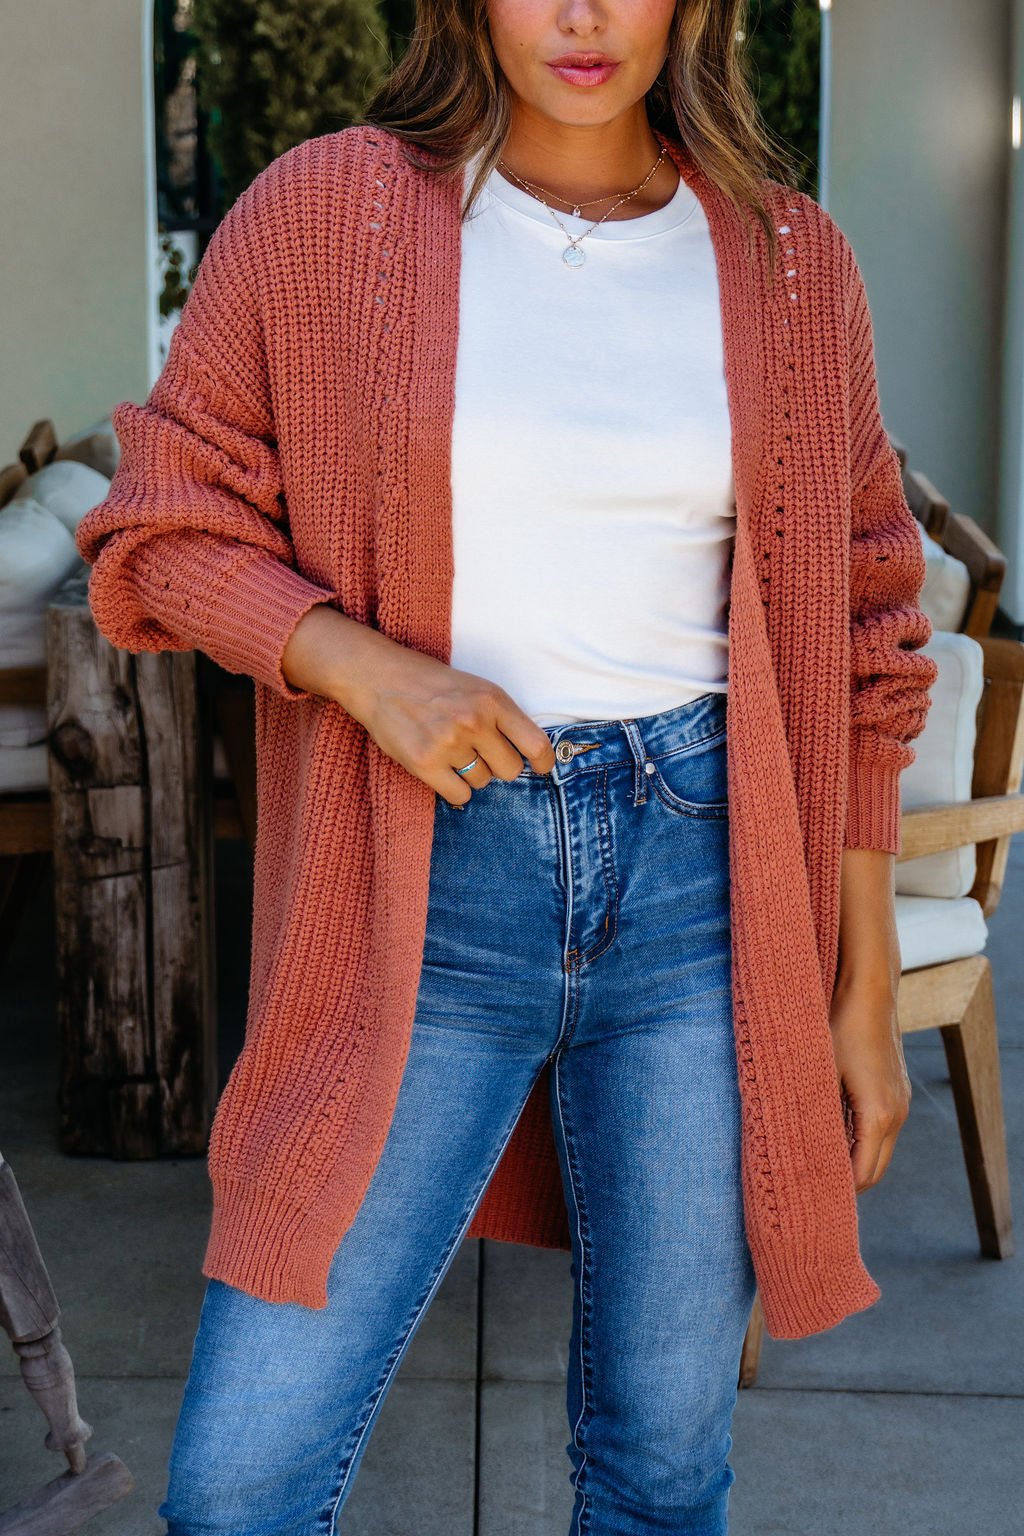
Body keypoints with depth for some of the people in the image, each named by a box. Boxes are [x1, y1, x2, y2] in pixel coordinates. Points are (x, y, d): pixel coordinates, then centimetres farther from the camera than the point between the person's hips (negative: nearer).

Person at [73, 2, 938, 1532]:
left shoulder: (790, 262, 5)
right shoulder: (325, 210, 0)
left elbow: (856, 640, 9)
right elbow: (165, 527, 4)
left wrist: (869, 990, 8)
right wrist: (359, 661, -14)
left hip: (699, 878, 2)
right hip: (429, 882, -1)